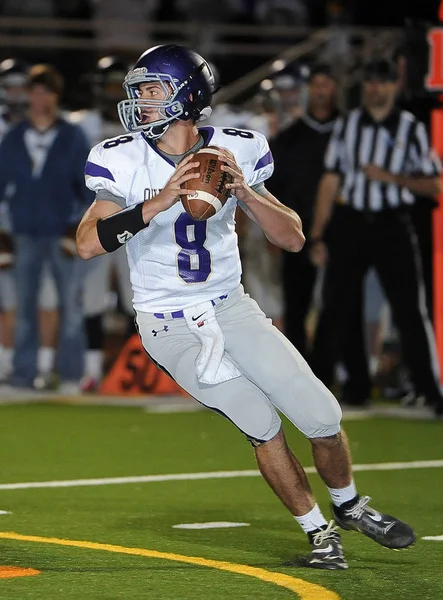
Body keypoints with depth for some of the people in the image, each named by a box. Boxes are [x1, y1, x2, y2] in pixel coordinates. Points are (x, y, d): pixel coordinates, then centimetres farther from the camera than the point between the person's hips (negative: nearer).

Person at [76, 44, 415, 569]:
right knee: (261, 422, -12)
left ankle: (349, 506, 28)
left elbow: (293, 239, -5)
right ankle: (319, 534, 7)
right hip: (171, 327, -3)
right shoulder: (125, 162, -12)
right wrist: (163, 199, -34)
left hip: (230, 307, 3)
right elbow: (88, 244, -26)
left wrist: (244, 193, -22)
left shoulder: (233, 152, -6)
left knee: (322, 416, -1)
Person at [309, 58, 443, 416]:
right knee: (338, 307, 3)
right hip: (349, 223, 3)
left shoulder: (411, 128, 2)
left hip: (393, 225, -3)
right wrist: (317, 236, 4)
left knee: (410, 309, -9)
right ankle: (356, 386, 13)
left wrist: (391, 177, -13)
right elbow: (330, 181, 8)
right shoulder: (347, 126, 8)